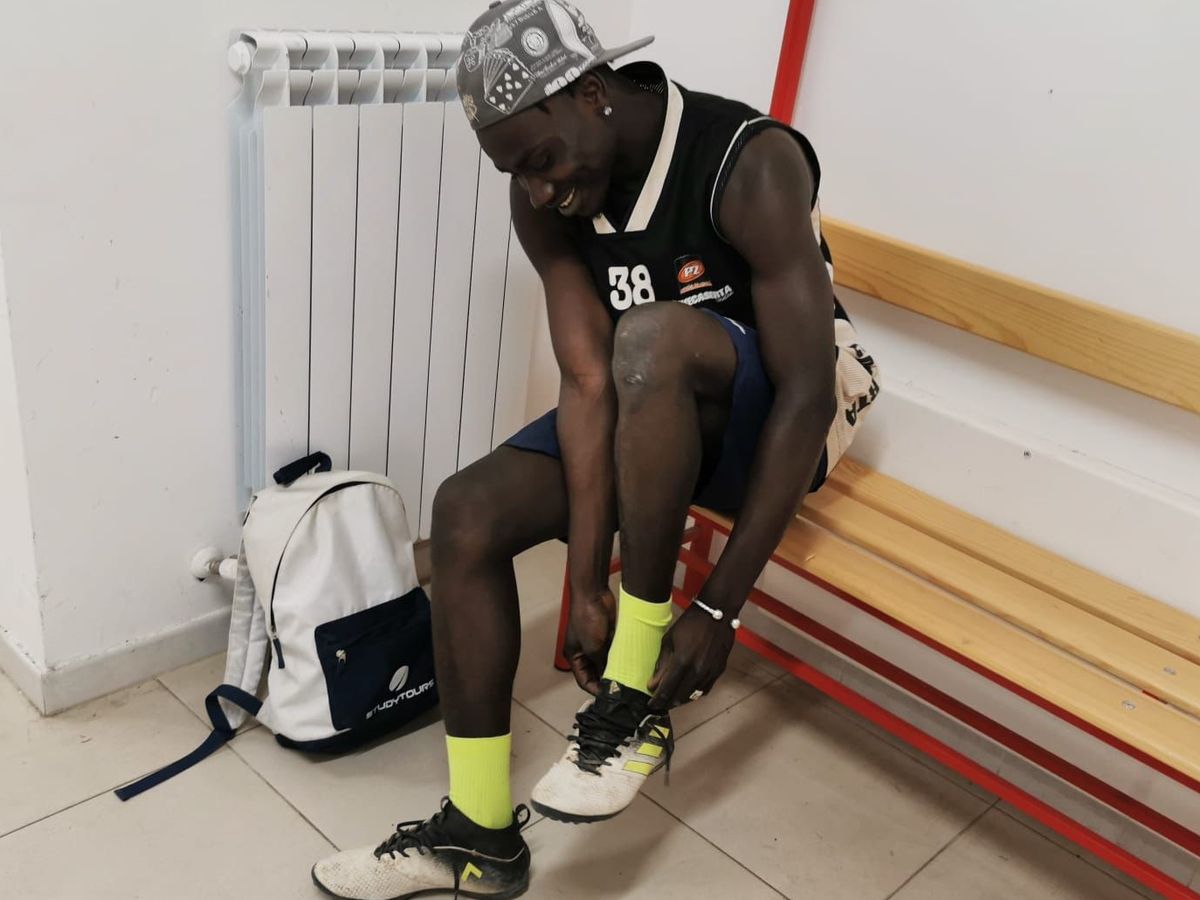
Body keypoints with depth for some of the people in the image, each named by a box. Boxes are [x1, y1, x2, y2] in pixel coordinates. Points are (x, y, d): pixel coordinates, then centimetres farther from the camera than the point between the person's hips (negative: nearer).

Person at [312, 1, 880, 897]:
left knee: (652, 335, -37)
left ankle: (634, 705, -25)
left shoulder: (752, 165, -27)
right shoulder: (545, 198, -11)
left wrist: (719, 608, -31)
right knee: (466, 514, -14)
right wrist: (588, 585, -24)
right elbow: (588, 382, -16)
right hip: (651, 413, 6)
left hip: (779, 414, -5)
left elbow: (807, 394, -29)